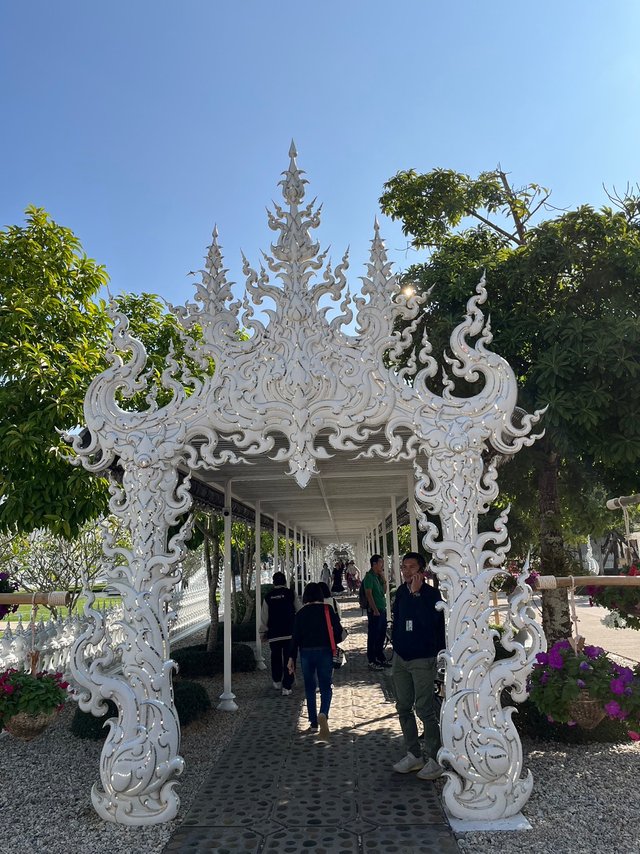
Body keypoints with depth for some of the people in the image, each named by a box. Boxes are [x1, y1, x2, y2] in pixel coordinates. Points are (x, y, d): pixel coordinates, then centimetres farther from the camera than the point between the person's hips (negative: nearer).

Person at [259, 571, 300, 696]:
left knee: (276, 658, 21)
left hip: (274, 634, 2)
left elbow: (264, 616, 5)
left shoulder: (268, 596, 3)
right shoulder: (291, 594, -1)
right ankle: (286, 687, 2)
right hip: (290, 633, -2)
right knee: (289, 659, 4)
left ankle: (277, 682, 34)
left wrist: (263, 632, 15)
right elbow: (300, 611, 2)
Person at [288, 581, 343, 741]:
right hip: (324, 651, -1)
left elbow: (296, 636, -1)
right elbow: (338, 631, -5)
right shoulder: (327, 610, -2)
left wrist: (292, 658, 4)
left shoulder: (301, 613, 1)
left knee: (310, 688, 15)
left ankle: (313, 723, 17)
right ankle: (323, 714, -20)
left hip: (306, 653, 1)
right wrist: (335, 641, 16)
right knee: (325, 687, 6)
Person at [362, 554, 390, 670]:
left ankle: (381, 658, 28)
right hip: (374, 611, -9)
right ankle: (372, 661, 4)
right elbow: (369, 594, -18)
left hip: (382, 610, 9)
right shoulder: (369, 577, -14)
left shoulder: (378, 576, 13)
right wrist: (375, 610, -20)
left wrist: (383, 577, 5)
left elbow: (384, 590, 17)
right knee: (373, 635, -2)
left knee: (382, 635, 16)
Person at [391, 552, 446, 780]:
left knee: (424, 710, -4)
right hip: (400, 657, 7)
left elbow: (428, 620, -30)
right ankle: (414, 755, 27)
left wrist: (416, 593, -31)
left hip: (422, 659, -7)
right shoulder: (401, 592, 5)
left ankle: (435, 759, 9)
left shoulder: (431, 593, -14)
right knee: (404, 707, 13)